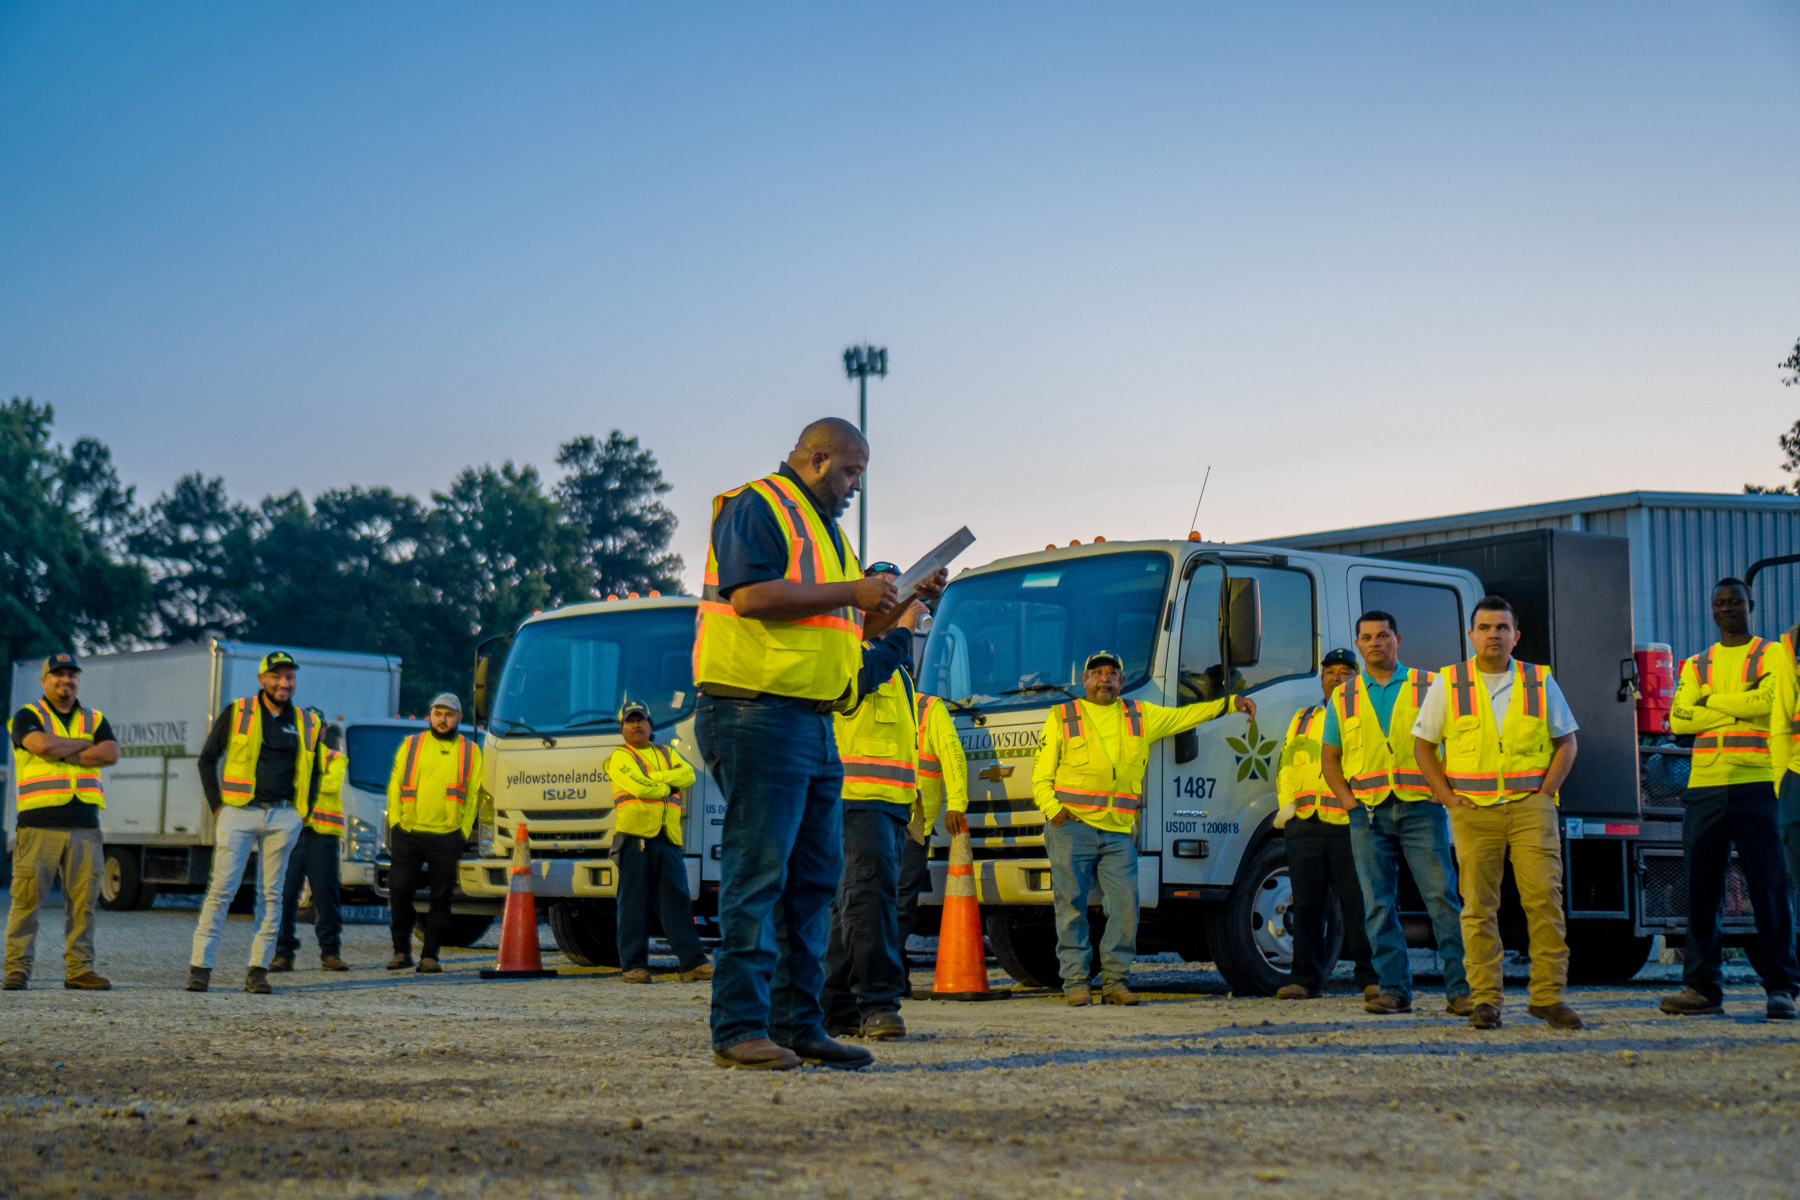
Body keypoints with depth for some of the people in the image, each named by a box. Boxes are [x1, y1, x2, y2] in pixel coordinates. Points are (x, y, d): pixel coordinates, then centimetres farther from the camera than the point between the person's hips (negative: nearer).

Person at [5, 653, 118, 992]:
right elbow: (42, 744, -15)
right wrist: (83, 744, -1)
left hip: (85, 827, 3)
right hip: (38, 825, -3)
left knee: (83, 900, 1)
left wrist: (62, 754, -7)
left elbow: (110, 754, -1)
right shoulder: (28, 716, 7)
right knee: (27, 897, -6)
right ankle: (17, 968, -1)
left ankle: (79, 969, 6)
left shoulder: (95, 720, 18)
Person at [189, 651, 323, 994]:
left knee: (272, 893, 2)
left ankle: (258, 969, 6)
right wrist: (217, 805, 1)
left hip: (284, 818, 3)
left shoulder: (307, 725, 11)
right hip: (239, 813, -3)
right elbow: (207, 759, 8)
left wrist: (302, 812, 11)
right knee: (222, 888, -7)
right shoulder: (236, 713, 4)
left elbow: (312, 772, 22)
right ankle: (200, 966, -4)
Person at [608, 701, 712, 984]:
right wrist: (668, 786, 4)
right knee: (634, 901, -4)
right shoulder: (619, 758, 8)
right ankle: (634, 965, -2)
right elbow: (637, 786, -9)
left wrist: (654, 779, -5)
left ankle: (693, 962, -3)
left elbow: (688, 775, 5)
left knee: (677, 898, -1)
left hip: (667, 836, 4)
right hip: (634, 833, -4)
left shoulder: (667, 754, 24)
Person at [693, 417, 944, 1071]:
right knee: (758, 871, -11)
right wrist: (851, 591, -15)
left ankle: (797, 1025, 14)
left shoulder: (822, 527, 26)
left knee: (814, 876, 9)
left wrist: (906, 600, 14)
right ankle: (738, 1029, -10)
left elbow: (851, 630, 30)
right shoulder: (755, 507, -5)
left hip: (813, 722, 10)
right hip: (757, 714, -10)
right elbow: (750, 595, -20)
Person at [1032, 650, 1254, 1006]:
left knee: (1125, 903, -6)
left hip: (1118, 833, 2)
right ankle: (1075, 982, -1)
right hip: (1071, 828, -2)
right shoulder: (1062, 718, 10)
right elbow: (1041, 777, 9)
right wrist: (1053, 810, -8)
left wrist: (1230, 703, 24)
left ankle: (1115, 980, 3)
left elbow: (1183, 716, 30)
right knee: (1072, 904, -5)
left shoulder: (1141, 716, 18)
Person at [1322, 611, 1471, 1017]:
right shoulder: (1342, 698, 14)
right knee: (1378, 904, 1)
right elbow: (1330, 758, 15)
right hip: (1369, 813, 2)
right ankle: (1394, 989, 5)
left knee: (1442, 898, -8)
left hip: (1420, 806, -2)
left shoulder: (1427, 687, 8)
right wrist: (1350, 801, 1)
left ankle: (1461, 989, -8)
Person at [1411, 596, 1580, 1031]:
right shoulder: (1447, 684, 5)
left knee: (1544, 898, -7)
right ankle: (1485, 1000, 2)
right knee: (1478, 906, -2)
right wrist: (1448, 798, 0)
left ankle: (1547, 995, 0)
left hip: (1530, 807, 1)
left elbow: (1566, 742, 13)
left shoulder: (1540, 681, 8)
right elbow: (1423, 745, 10)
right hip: (1474, 811, 0)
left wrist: (1544, 793, 1)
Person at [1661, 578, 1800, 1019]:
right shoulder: (1697, 665, 18)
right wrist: (1738, 712, -7)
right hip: (1704, 785, 4)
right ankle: (1702, 987, 3)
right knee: (1701, 889, 1)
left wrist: (1712, 702, -1)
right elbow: (1678, 718, 2)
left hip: (1755, 784, -4)